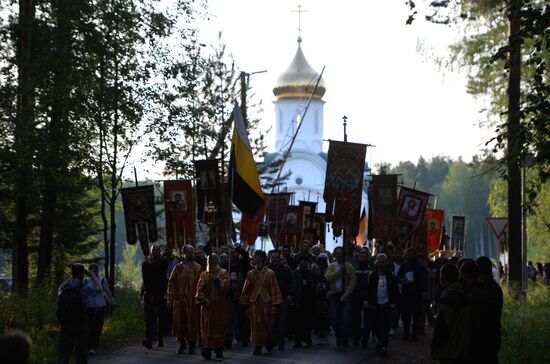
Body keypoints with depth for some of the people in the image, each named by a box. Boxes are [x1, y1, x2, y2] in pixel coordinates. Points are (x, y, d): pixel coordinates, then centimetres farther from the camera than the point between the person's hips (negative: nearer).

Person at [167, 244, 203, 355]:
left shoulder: (198, 268, 3)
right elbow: (171, 283, 5)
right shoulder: (178, 267, 6)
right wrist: (171, 299, -2)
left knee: (192, 322, 1)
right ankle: (182, 343, 20)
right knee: (179, 321, 5)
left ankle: (191, 345, 13)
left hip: (193, 300, -1)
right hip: (179, 300, 1)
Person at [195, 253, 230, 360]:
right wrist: (203, 299, -8)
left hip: (219, 305, -2)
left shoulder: (223, 273, 5)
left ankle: (219, 350, 8)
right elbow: (200, 289, 5)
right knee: (207, 327, -7)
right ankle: (207, 349, -11)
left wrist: (218, 281, -22)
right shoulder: (204, 275, 12)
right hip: (207, 305, 2)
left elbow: (225, 285, -10)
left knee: (219, 326, 0)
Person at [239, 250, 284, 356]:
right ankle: (258, 347, 4)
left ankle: (268, 342, 30)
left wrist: (274, 304, -7)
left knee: (267, 324, 6)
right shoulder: (250, 274, 6)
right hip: (254, 302, 2)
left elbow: (274, 289, -2)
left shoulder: (270, 273, -1)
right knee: (256, 325, 0)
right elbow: (246, 290, 8)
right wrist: (245, 303, 2)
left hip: (266, 301, -2)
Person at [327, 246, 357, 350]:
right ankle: (339, 339, 23)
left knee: (345, 319, -10)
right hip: (335, 295, 2)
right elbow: (328, 278, -7)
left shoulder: (349, 267, 3)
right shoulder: (332, 266, 9)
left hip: (346, 295, -2)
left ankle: (343, 342, -2)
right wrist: (339, 271, -15)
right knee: (334, 319, 1)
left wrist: (345, 295, -11)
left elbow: (353, 282, -3)